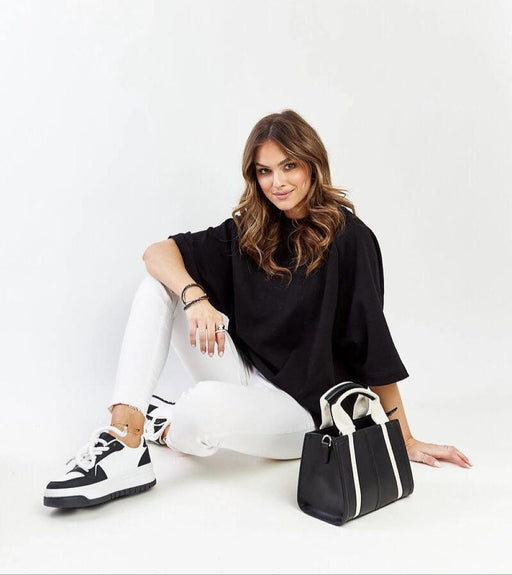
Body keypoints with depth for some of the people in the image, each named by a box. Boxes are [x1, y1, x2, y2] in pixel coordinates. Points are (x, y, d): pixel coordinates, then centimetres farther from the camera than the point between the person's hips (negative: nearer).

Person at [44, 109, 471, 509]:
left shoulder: (348, 238, -12)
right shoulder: (249, 231, 3)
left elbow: (374, 346, -12)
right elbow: (157, 252, -3)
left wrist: (405, 440, -10)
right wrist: (196, 298, -24)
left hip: (305, 406, -5)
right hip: (246, 376, 6)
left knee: (207, 401, -38)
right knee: (160, 284, -9)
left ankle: (162, 424, 1)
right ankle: (125, 439, -21)